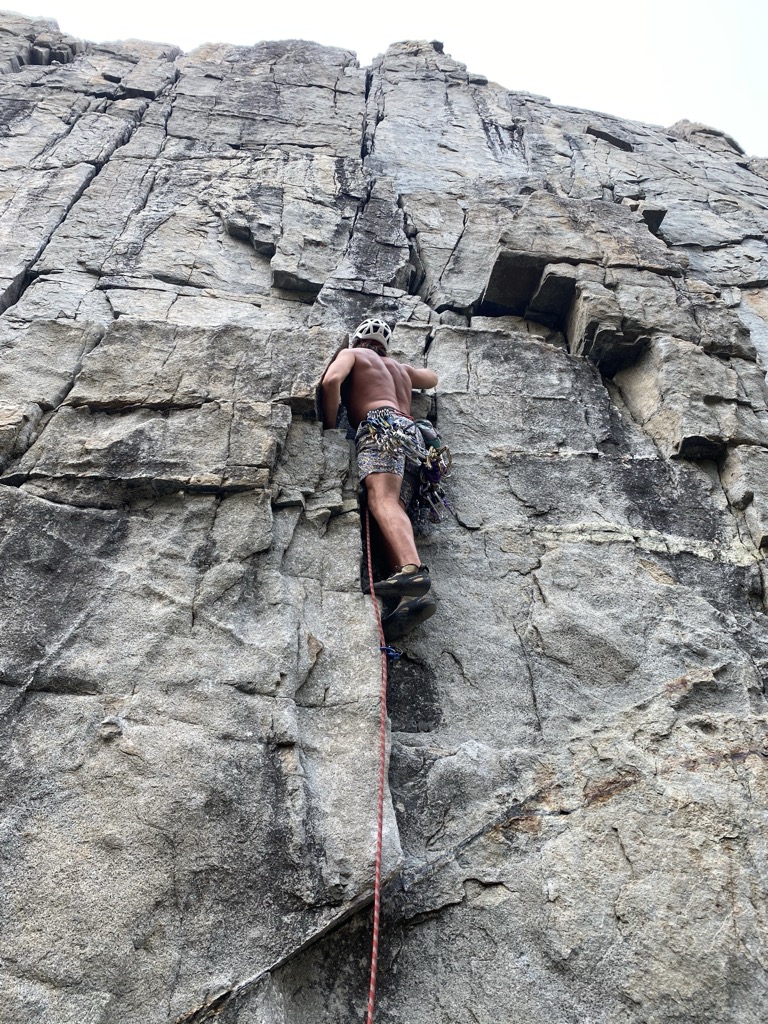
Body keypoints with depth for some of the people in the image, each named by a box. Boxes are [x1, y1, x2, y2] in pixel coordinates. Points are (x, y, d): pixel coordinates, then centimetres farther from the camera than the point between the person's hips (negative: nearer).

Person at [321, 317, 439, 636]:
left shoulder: (352, 353, 21)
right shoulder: (400, 367, 38)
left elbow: (331, 380, -1)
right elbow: (432, 378, 57)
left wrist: (330, 427, 7)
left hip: (381, 423, -6)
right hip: (413, 435, 6)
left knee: (381, 498, -27)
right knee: (394, 512, -13)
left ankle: (412, 569, -54)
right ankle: (412, 597, -37)